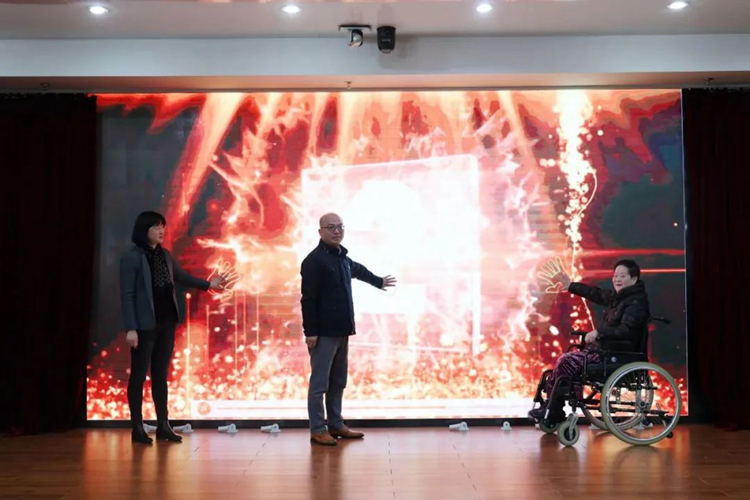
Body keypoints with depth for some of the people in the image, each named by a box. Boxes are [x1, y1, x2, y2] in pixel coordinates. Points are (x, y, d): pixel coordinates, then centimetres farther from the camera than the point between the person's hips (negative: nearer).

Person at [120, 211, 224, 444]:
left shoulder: (164, 254, 9)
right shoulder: (131, 257, -10)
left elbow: (180, 276, 26)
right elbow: (127, 295, -12)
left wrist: (207, 284, 29)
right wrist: (131, 328, -17)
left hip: (166, 322, 6)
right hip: (145, 325, -6)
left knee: (161, 375, 11)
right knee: (139, 375, 2)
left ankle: (163, 425, 17)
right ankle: (137, 428, 10)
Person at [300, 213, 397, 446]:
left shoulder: (343, 258, 13)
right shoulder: (314, 260, -12)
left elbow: (359, 270, 36)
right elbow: (308, 299, -16)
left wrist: (378, 282, 52)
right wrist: (310, 331, -19)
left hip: (341, 331, 8)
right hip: (324, 332, -8)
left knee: (338, 382, 14)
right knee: (320, 383, -2)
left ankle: (336, 425, 23)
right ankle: (318, 430, 5)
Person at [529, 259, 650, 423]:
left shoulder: (637, 301, -13)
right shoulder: (618, 297, 15)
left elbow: (626, 330, -25)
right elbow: (596, 294, 30)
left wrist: (599, 332, -34)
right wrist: (571, 286, 37)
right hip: (604, 347, 10)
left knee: (568, 361, -18)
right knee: (564, 360, -3)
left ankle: (553, 412, -7)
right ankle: (552, 407, -6)